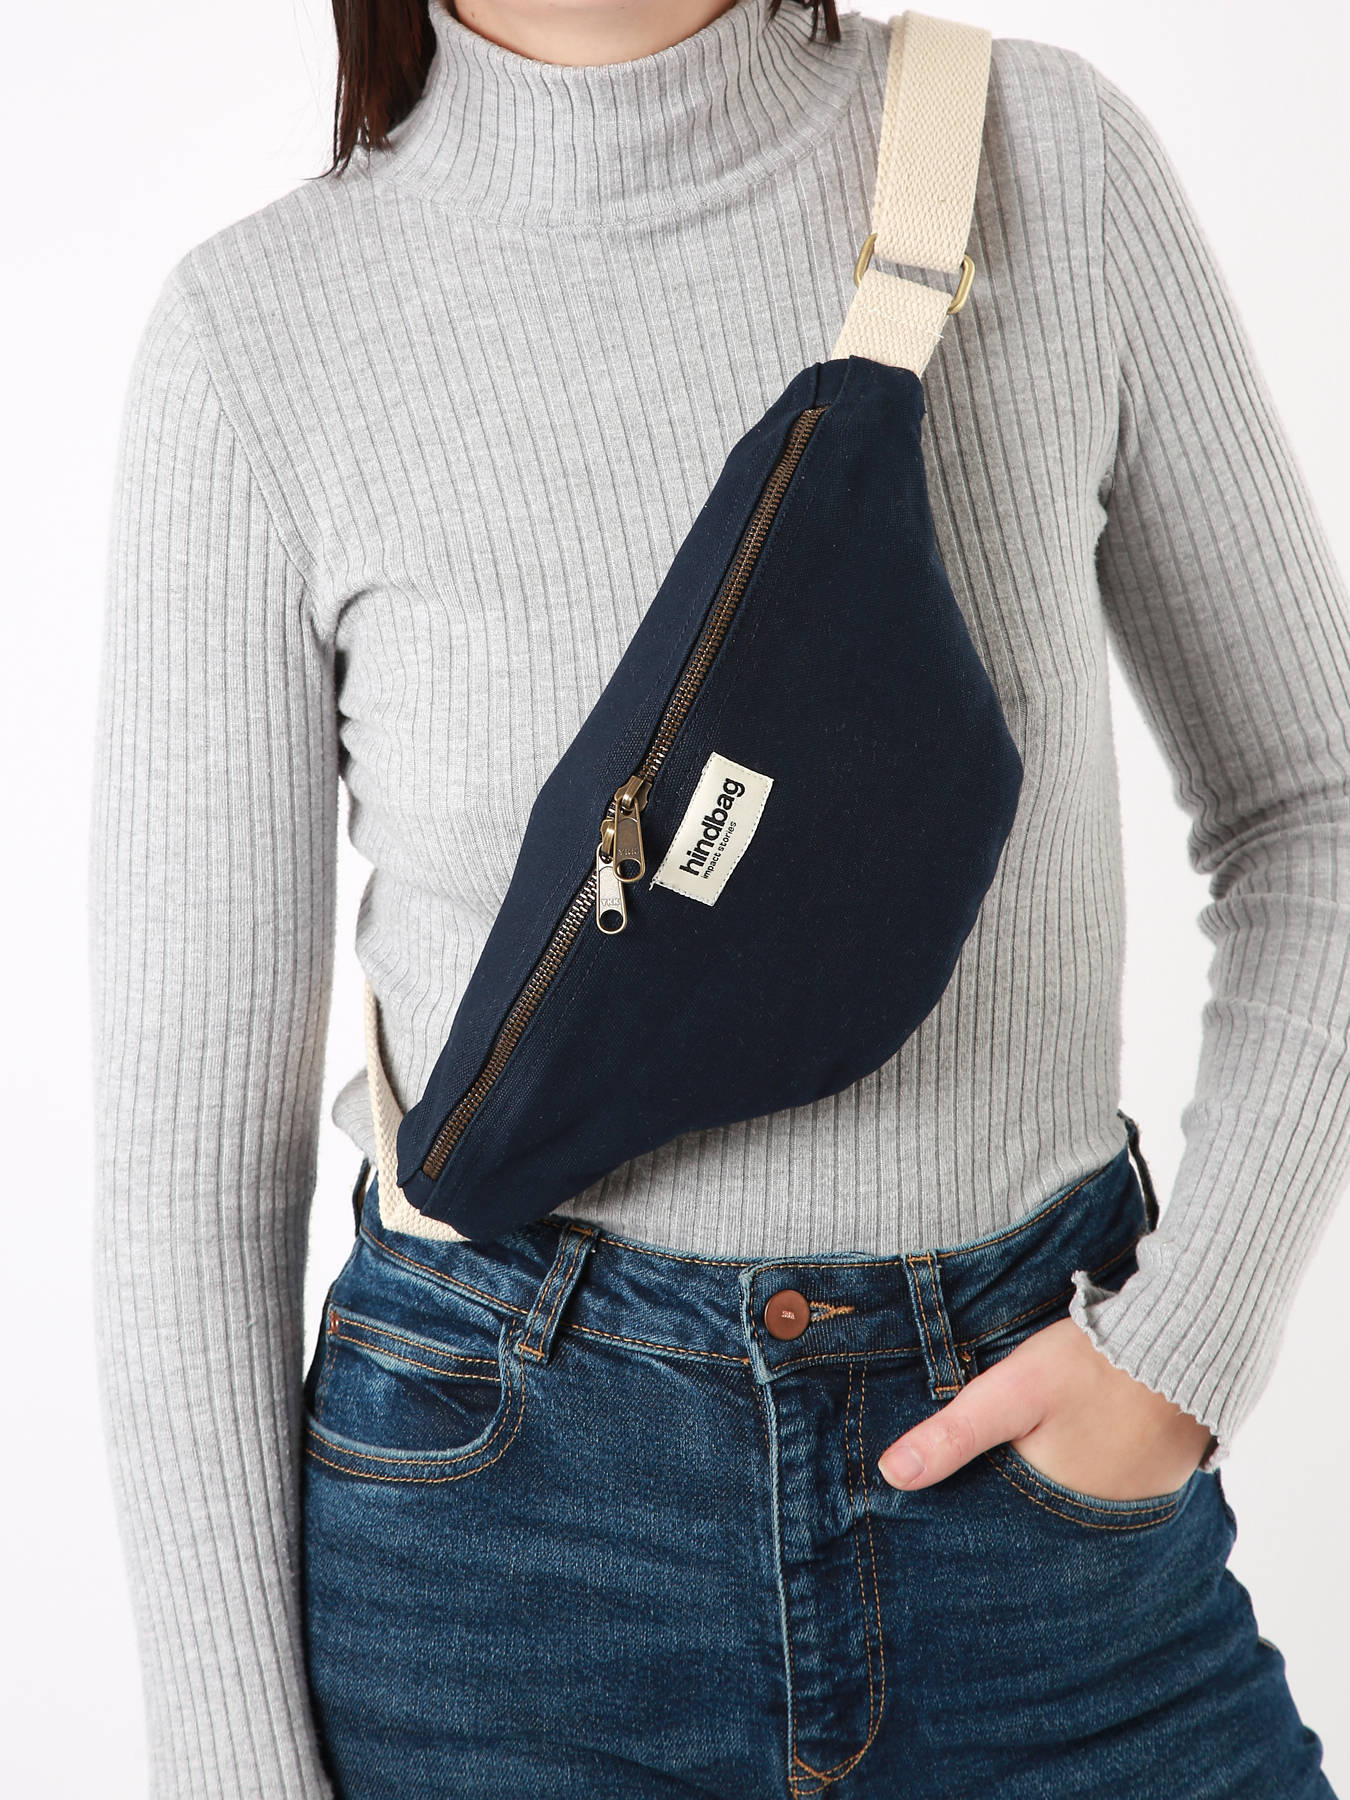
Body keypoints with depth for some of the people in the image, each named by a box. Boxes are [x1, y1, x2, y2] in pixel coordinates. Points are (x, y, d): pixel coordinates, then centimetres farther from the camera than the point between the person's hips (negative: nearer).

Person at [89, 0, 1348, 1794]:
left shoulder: (1054, 159, -3)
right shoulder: (260, 334, -7)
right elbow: (193, 1136, -4)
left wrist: (1190, 1340, -7)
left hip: (1046, 1513, 2)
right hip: (501, 1531, -1)